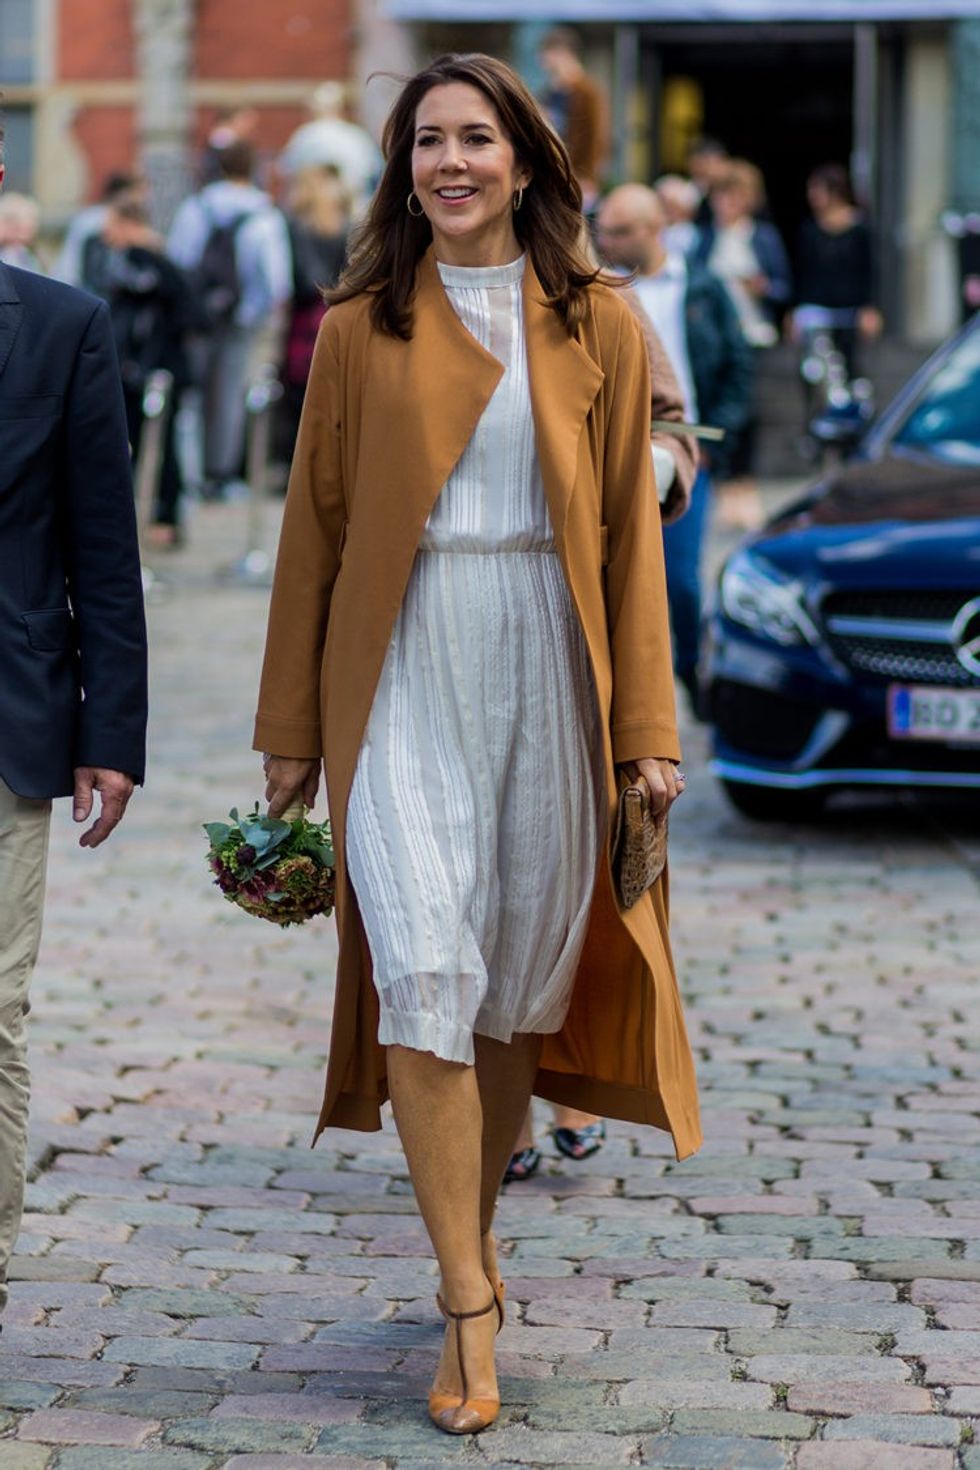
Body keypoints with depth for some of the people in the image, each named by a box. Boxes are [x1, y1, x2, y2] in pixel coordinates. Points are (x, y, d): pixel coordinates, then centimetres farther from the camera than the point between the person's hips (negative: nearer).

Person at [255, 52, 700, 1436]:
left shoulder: (597, 326, 5)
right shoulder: (362, 329, 5)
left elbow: (630, 529, 5)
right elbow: (315, 527, 7)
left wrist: (647, 724, 1)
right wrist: (291, 729, 7)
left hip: (548, 667, 1)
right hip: (404, 672, -1)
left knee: (526, 972, 8)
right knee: (422, 969, -13)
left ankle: (476, 1223, 30)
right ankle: (469, 1304, -9)